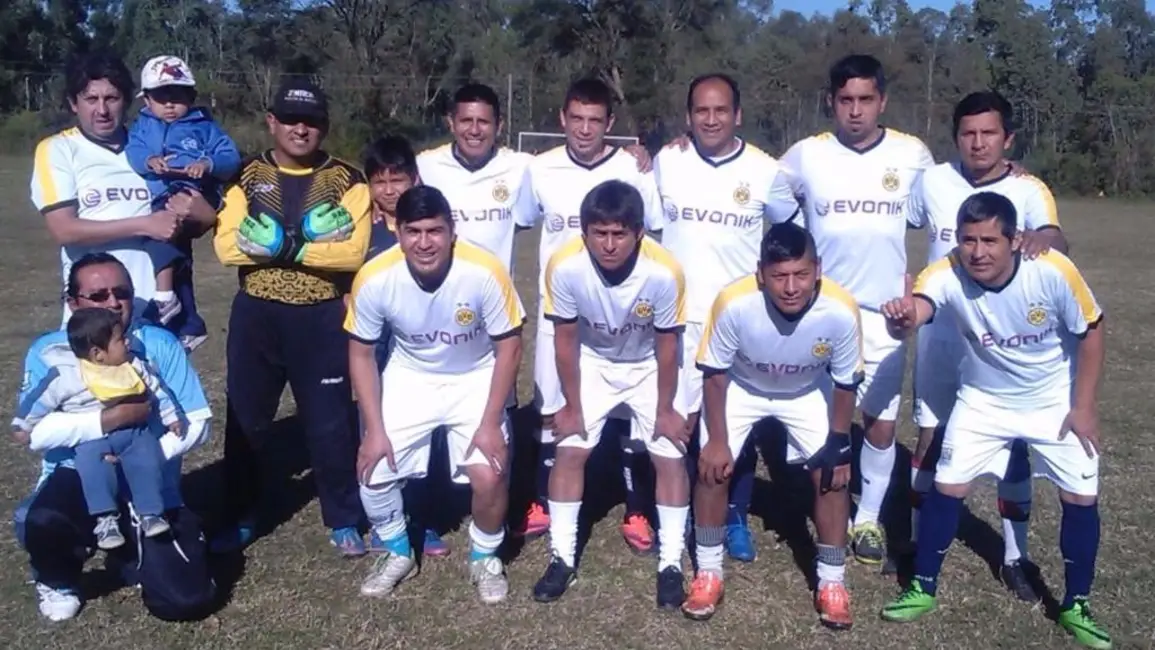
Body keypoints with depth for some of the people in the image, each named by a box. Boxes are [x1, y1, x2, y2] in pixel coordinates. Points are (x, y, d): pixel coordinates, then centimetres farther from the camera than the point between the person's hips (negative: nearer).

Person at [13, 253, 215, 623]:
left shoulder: (160, 344, -1)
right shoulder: (48, 352, -2)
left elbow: (197, 422, -5)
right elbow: (36, 432, -16)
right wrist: (112, 418, -24)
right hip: (78, 482, 0)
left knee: (186, 601, -13)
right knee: (41, 520, -36)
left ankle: (131, 553, 23)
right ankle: (57, 581, 3)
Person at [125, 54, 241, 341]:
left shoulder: (204, 127, 11)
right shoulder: (142, 127, 17)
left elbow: (231, 158, -1)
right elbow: (131, 152, -3)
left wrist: (208, 164, -21)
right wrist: (148, 160, -25)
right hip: (158, 204, 5)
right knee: (175, 247, 11)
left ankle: (164, 294, -33)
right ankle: (188, 326, 22)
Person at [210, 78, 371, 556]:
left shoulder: (346, 181, -1)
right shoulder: (246, 177, 3)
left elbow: (353, 251, -14)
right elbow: (228, 246, -10)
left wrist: (287, 248, -17)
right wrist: (310, 240, -19)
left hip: (321, 318, -2)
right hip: (256, 315, 2)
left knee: (332, 422, 6)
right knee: (245, 418, 12)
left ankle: (344, 521, 22)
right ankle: (239, 518, 29)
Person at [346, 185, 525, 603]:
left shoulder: (485, 272, -30)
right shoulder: (374, 279, -24)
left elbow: (509, 346, -16)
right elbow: (361, 354, -8)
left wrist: (491, 423, -17)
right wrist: (375, 429, -12)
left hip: (476, 378, -2)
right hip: (409, 377, 2)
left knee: (489, 475, -18)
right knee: (373, 470, -8)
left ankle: (485, 557, 14)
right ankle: (397, 552, 23)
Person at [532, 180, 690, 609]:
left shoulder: (664, 272, -34)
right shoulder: (565, 267, -32)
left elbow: (666, 343, -18)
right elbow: (565, 339, -16)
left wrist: (665, 408, -9)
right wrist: (572, 406, -9)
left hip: (648, 365, -1)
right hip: (591, 361, 1)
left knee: (670, 457, -5)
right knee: (570, 452, -4)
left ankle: (671, 563, 10)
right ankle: (562, 558, 11)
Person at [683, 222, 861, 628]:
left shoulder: (841, 312, -35)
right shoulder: (734, 304, -38)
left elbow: (846, 383, -15)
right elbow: (715, 373, -20)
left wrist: (839, 444, -9)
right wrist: (717, 440, -15)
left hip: (808, 393, 1)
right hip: (741, 387, -1)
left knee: (832, 475, -5)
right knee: (713, 469, -9)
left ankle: (831, 583, 12)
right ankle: (708, 574, 10)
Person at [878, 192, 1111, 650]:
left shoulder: (1054, 271, -29)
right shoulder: (946, 275, -29)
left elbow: (1091, 330, -13)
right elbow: (912, 314, -49)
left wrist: (1084, 407, -11)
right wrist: (901, 319, -74)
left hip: (1055, 402, 0)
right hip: (983, 400, 0)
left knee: (1081, 499, 1)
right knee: (947, 487, -4)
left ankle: (1076, 607, 22)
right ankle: (923, 589, 15)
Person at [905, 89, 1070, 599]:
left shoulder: (1028, 191, -11)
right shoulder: (932, 182, -4)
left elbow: (1056, 242, -29)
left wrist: (1045, 236, -52)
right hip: (940, 336, 2)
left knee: (1013, 446, 5)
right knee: (930, 438, 11)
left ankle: (1014, 558, 20)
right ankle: (918, 542, 27)